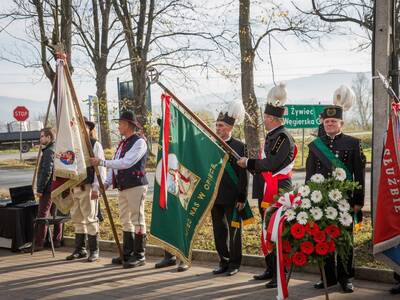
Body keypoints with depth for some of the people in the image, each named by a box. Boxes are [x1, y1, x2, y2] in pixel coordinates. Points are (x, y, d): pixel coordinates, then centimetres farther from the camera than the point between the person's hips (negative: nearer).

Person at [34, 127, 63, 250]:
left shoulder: (49, 152, -15)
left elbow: (47, 172, -21)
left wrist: (40, 189, -16)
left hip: (48, 189, -10)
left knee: (42, 215, -8)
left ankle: (38, 243, -7)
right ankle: (57, 240, 15)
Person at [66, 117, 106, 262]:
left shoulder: (95, 145, -2)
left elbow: (100, 167, -7)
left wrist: (96, 188, -14)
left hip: (88, 187, -6)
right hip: (74, 187, 6)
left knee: (90, 219, -4)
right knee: (77, 220, 10)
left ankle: (94, 251, 4)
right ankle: (80, 250, 19)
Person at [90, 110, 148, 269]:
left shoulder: (139, 142, -10)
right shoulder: (122, 143, 19)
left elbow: (126, 162, -22)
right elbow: (115, 164, 17)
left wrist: (102, 162, -21)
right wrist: (107, 182, 4)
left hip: (135, 186, -9)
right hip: (123, 187, 9)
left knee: (137, 220, -4)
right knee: (125, 221, 13)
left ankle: (139, 256, 2)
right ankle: (127, 254, 21)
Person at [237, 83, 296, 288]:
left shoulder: (283, 137, -15)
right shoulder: (272, 136, 16)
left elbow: (271, 164, -24)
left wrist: (248, 162, -12)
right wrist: (250, 165, 7)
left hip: (278, 194, -10)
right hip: (267, 194, 10)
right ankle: (271, 270, 27)